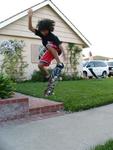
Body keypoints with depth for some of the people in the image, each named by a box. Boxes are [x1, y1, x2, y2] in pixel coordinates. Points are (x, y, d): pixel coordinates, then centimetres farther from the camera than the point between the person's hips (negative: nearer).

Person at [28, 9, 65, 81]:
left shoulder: (53, 37, -29)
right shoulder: (41, 34, -15)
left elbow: (60, 45, -37)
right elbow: (30, 28, -23)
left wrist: (63, 53, -53)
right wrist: (30, 17, -38)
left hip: (57, 50, -5)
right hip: (50, 52, 5)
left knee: (49, 45, -39)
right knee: (40, 65, -11)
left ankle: (59, 63, -36)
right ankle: (48, 75, 14)